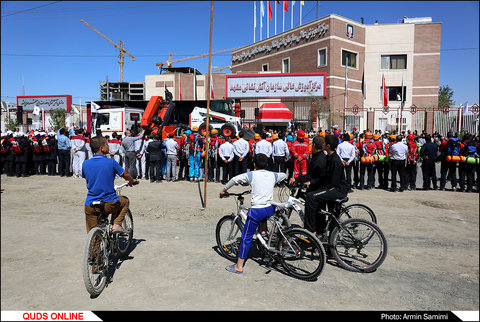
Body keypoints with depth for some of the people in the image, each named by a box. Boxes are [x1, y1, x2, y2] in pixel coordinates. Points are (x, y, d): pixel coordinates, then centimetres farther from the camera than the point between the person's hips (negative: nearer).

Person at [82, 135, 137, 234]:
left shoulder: (85, 164, -1)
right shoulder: (111, 162, -11)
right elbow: (125, 175, 3)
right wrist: (132, 181, 25)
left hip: (90, 206, 3)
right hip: (110, 205, -3)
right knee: (125, 201, 28)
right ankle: (116, 224, 13)